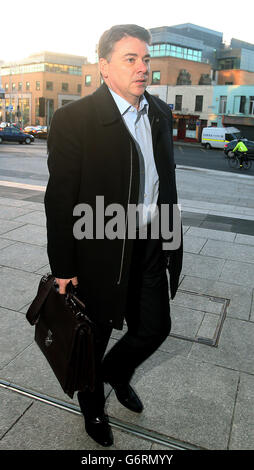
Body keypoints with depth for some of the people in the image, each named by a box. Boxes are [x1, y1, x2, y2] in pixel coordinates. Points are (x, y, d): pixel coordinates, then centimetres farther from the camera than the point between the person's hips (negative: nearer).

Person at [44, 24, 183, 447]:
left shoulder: (161, 114, 6)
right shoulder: (74, 119, -15)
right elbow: (60, 200, -14)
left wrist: (171, 238, 13)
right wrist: (64, 269, -11)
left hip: (151, 248, 6)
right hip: (101, 253, -5)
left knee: (156, 329, 18)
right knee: (95, 337, 16)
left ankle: (116, 371, 53)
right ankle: (92, 405, 49)